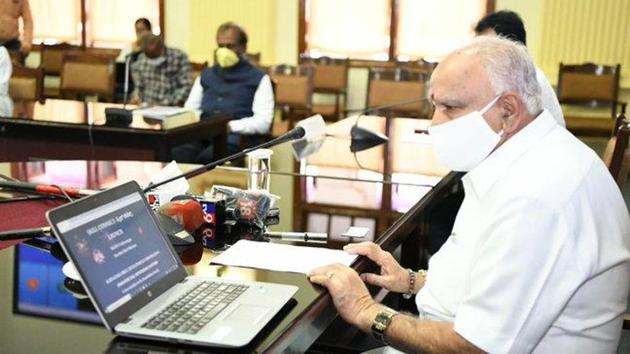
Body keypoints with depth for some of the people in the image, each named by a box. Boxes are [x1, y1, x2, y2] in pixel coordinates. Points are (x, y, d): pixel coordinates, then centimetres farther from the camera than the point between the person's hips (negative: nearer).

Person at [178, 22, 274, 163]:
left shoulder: (258, 78, 11)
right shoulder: (206, 75, 28)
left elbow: (263, 122, -1)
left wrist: (230, 126, -16)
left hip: (233, 137, -3)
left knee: (207, 157, -38)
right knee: (177, 153, -33)